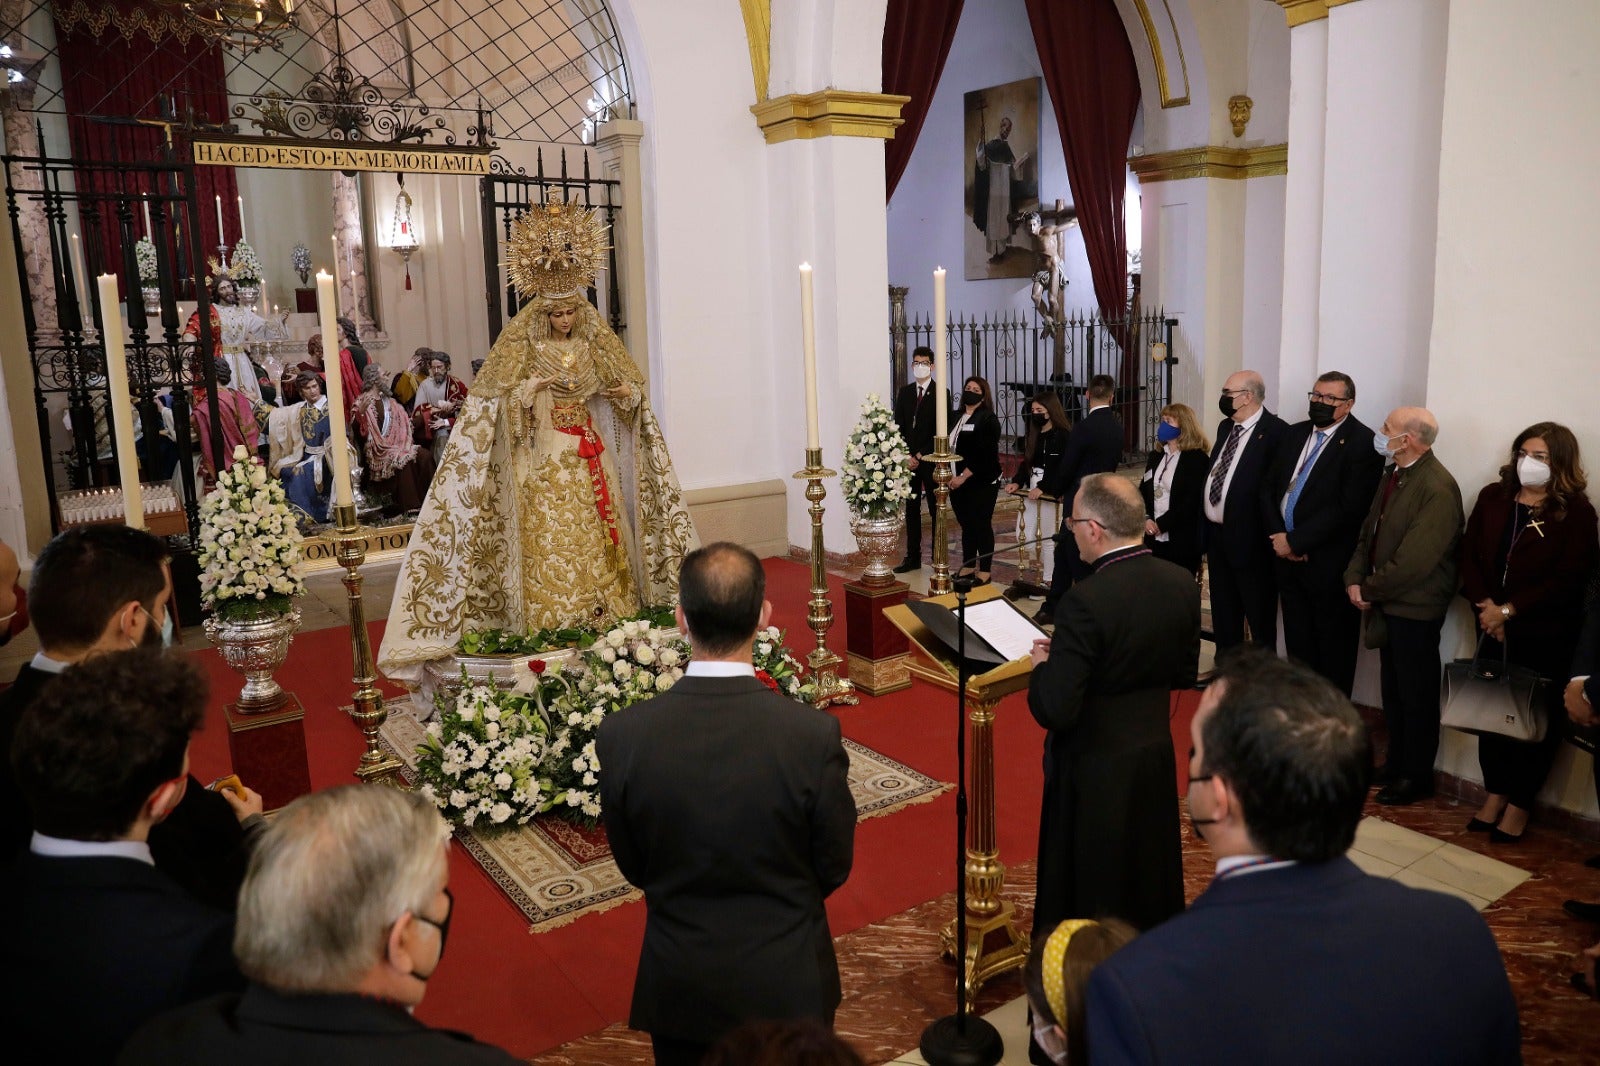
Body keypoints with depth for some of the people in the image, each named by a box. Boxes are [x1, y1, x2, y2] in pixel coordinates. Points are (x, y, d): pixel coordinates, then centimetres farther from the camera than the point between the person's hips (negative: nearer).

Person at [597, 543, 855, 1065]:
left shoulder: (622, 735, -21)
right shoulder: (814, 735, -25)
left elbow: (632, 866, -4)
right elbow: (834, 869, -9)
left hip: (677, 984, 1)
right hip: (786, 982, -1)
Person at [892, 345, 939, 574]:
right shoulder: (904, 392, 10)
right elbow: (899, 427, 8)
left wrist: (920, 455, -12)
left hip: (931, 460, -4)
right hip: (909, 459, 5)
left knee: (936, 510, 2)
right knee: (912, 510, 8)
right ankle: (913, 557, 14)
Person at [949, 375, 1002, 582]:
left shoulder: (988, 419, -8)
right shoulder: (955, 416, 12)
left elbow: (984, 454, -16)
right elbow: (946, 447, 14)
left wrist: (963, 477, -18)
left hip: (981, 483, -6)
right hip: (957, 482, 6)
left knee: (982, 525, 0)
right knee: (966, 525, 13)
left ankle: (985, 571, 8)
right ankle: (968, 566, 23)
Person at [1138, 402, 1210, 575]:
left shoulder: (1197, 458, -7)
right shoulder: (1155, 456, 15)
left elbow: (1191, 502, -14)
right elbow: (1143, 491, 13)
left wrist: (1161, 524, -15)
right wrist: (1146, 520, -5)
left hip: (1183, 542, -6)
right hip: (1153, 539, 6)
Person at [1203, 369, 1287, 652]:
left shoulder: (1275, 431, -16)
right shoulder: (1225, 427, 11)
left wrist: (1271, 536, -18)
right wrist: (1204, 529, 11)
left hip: (1250, 539, -8)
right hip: (1216, 534, 8)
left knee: (1260, 618, 5)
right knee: (1223, 614, 20)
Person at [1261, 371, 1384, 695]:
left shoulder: (1362, 443, -11)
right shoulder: (1294, 434, 11)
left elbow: (1347, 507, -18)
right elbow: (1269, 488, 10)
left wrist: (1295, 540, -15)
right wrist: (1279, 535, -5)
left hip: (1329, 564, -6)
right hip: (1287, 557, 6)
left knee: (1333, 653, 7)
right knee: (1297, 645, 15)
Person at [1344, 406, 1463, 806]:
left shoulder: (1437, 489, -22)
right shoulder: (1392, 476, 7)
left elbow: (1414, 561, -24)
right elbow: (1369, 532, 12)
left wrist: (1370, 589, -14)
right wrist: (1354, 579, -1)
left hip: (1415, 608, -8)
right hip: (1388, 603, 8)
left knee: (1416, 695, 6)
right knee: (1392, 689, 18)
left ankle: (1417, 776, 20)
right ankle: (1397, 763, 33)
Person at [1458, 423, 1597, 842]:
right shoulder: (1493, 497, 3)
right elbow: (1469, 553, 2)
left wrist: (1510, 610, -17)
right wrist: (1485, 605, -11)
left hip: (1547, 634, -4)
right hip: (1493, 627, 4)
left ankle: (1519, 805, 18)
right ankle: (1494, 794, 25)